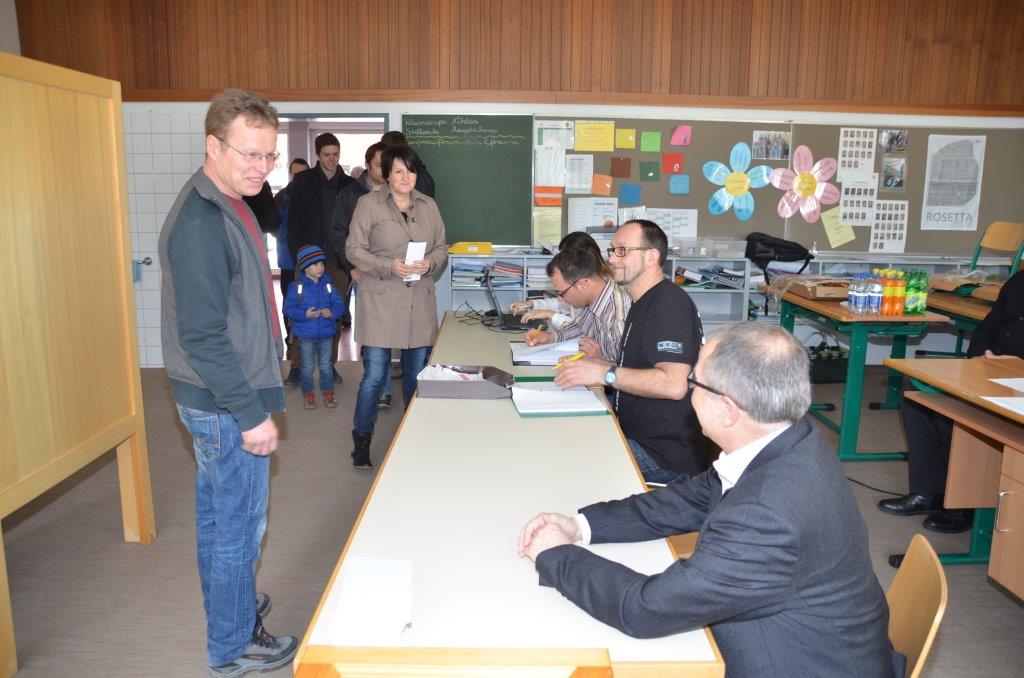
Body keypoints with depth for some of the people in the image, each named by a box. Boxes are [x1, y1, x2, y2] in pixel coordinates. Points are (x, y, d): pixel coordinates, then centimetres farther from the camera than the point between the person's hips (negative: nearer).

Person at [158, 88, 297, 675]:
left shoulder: (227, 206, 9)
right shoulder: (200, 222, -23)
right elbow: (202, 336, -25)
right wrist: (251, 414, -22)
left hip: (222, 399, 10)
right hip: (226, 405, -10)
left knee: (219, 514, 23)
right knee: (239, 523, 5)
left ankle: (233, 603, 43)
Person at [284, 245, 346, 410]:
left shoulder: (328, 285, -1)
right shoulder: (296, 286, -8)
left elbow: (339, 304, 1)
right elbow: (288, 308, -8)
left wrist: (332, 312, -20)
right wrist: (304, 314, -22)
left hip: (326, 334, 2)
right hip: (305, 335, -2)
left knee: (325, 365, 12)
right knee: (308, 366, 11)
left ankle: (328, 393, 25)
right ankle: (309, 395, 24)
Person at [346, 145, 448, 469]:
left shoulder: (429, 206, 11)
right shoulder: (369, 203, -1)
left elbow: (441, 248, 14)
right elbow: (355, 249, -3)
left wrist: (430, 263, -9)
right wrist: (390, 266, -17)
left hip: (420, 301, 4)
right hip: (380, 301, -4)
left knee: (417, 373, 13)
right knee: (374, 375, -3)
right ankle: (361, 443, 13)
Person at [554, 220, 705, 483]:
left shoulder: (669, 305, -17)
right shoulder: (644, 303, 18)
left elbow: (674, 384, -29)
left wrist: (605, 373, -24)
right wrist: (596, 363, 7)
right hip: (636, 435, 10)